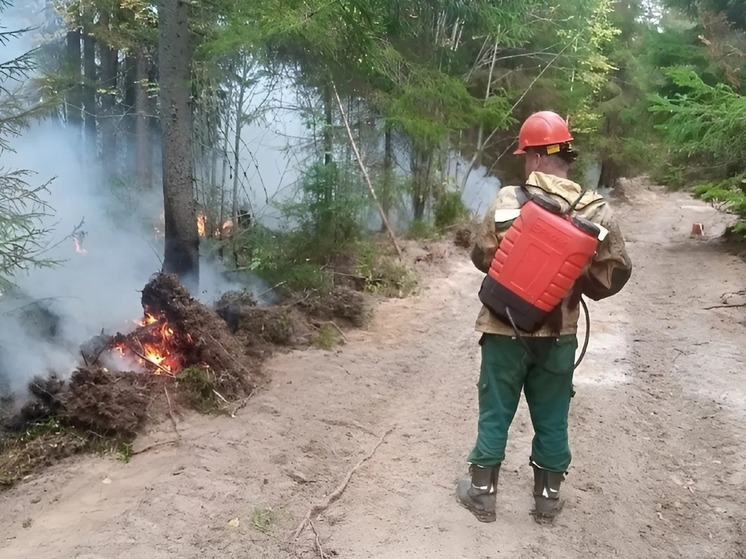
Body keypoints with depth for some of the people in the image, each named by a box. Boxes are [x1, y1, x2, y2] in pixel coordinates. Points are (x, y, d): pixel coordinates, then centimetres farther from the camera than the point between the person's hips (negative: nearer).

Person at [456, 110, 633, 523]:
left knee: (495, 413, 12)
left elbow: (482, 257, -3)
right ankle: (548, 497, 30)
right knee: (552, 418, 16)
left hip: (505, 329, -2)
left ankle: (482, 492, 25)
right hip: (559, 334, 2)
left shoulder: (508, 201, -13)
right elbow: (616, 271, -2)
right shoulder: (595, 210, -7)